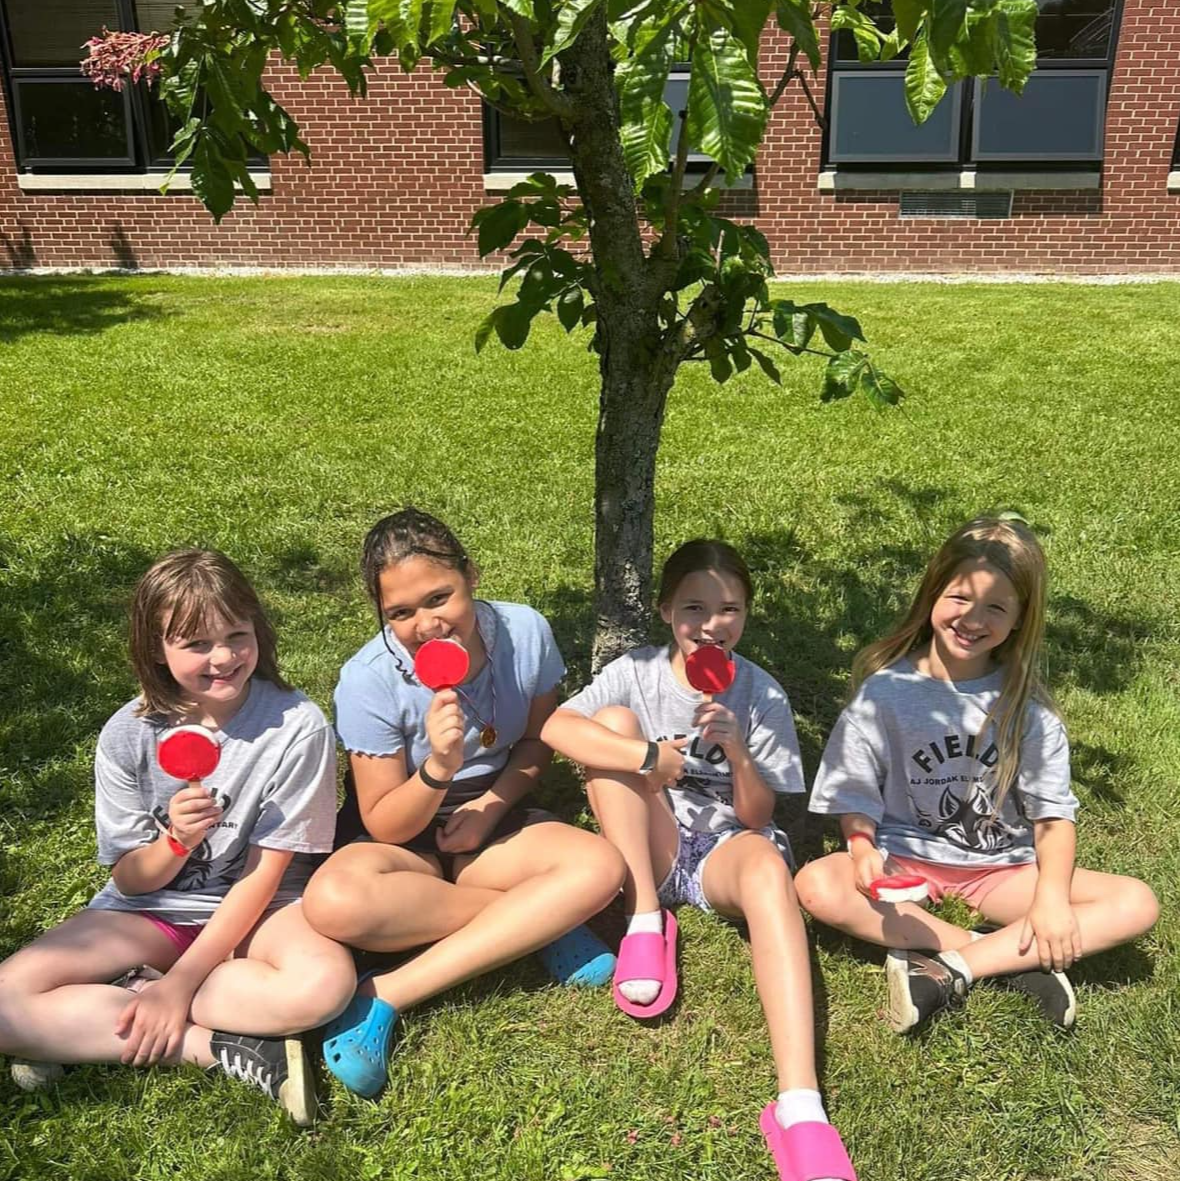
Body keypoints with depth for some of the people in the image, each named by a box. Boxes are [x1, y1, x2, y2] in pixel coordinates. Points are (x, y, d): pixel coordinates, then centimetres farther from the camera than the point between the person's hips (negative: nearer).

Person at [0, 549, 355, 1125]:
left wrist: (180, 981, -19)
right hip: (152, 908, 2)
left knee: (324, 981, -35)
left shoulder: (297, 726, -18)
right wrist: (176, 841, -26)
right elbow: (129, 881, -4)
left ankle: (88, 1030, -17)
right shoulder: (128, 734, -10)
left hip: (260, 907, -2)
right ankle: (236, 1051, -20)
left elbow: (264, 874, -14)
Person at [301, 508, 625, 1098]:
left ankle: (387, 995, -25)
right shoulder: (369, 680, -20)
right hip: (403, 837, -2)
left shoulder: (526, 632, -14)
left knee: (600, 868, -27)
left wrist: (489, 806, -14)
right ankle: (536, 917, -18)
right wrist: (439, 768, -34)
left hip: (492, 823, 3)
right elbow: (385, 826, -15)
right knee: (334, 901, -36)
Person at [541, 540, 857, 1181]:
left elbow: (757, 815, -5)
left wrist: (737, 750, -24)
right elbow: (555, 728, -21)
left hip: (725, 847, -1)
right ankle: (645, 919, -19)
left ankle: (799, 1107, -49)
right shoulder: (638, 672, -4)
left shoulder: (761, 695, -4)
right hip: (655, 848, 1)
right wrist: (647, 755, -32)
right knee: (612, 721, -19)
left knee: (767, 868, -37)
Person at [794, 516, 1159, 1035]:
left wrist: (1052, 896, -20)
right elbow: (855, 797, -4)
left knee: (1136, 904, -19)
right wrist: (864, 850, -25)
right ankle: (1011, 959, -22)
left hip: (999, 870, 2)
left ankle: (948, 971, -25)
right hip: (905, 861, -1)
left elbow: (1053, 814, -3)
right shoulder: (885, 690, -7)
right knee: (817, 886, -31)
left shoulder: (1027, 705, -3)